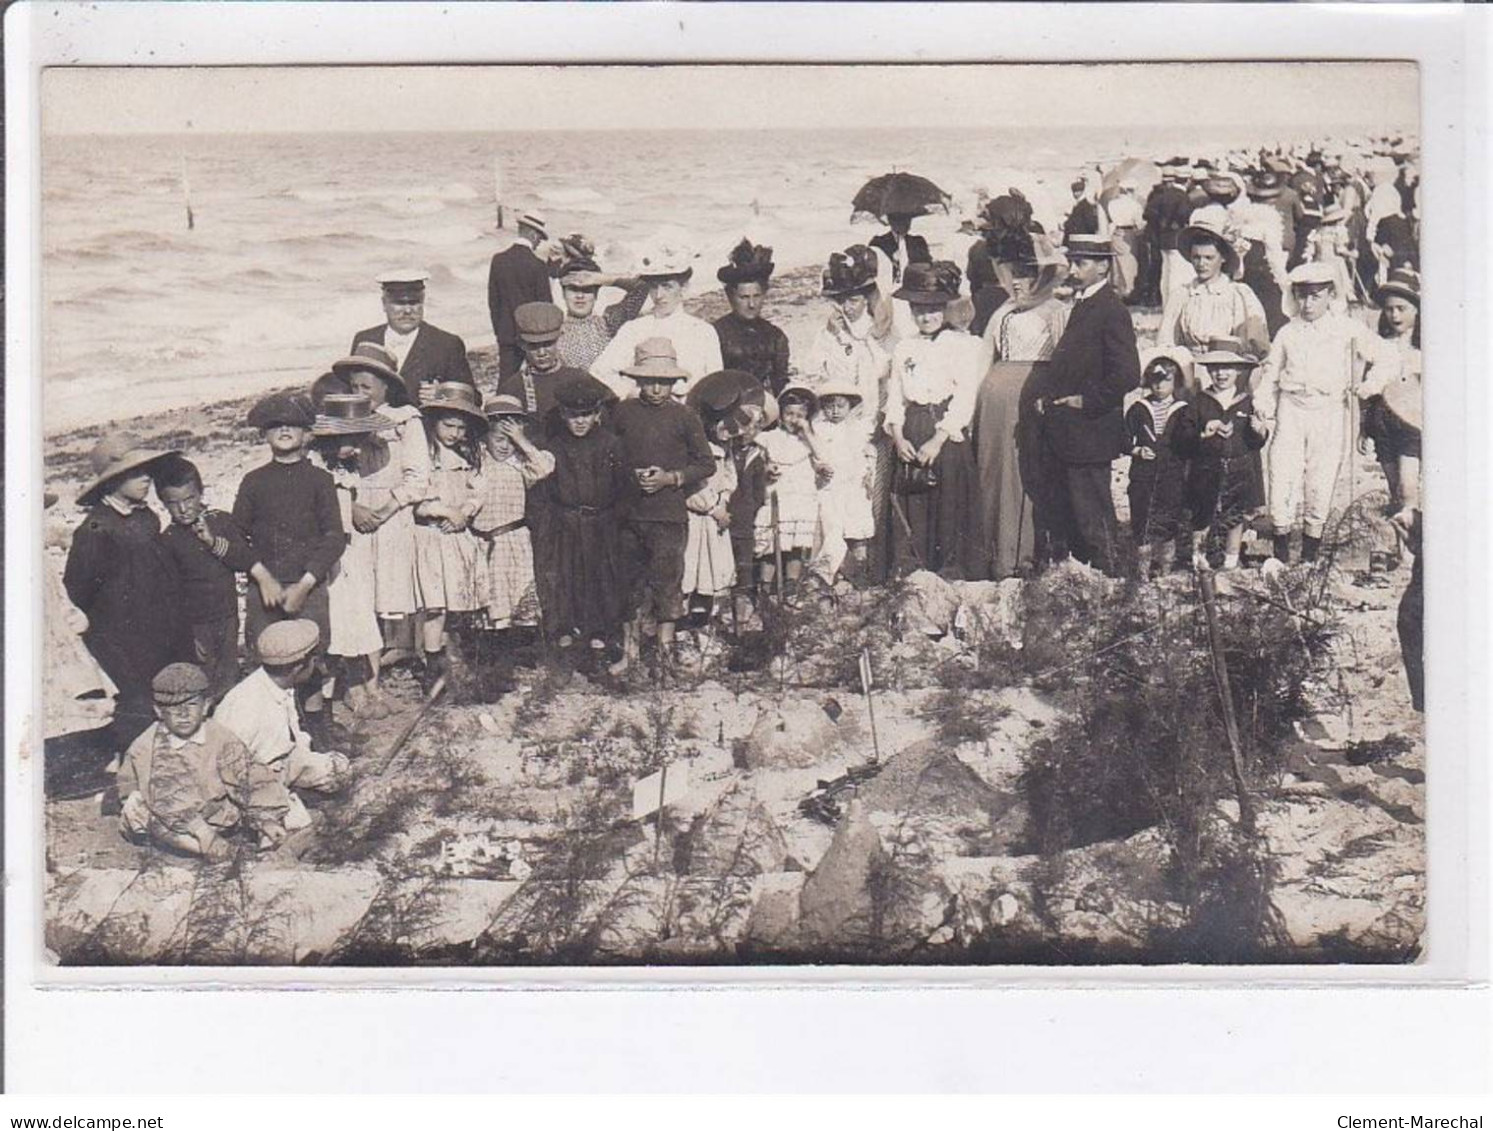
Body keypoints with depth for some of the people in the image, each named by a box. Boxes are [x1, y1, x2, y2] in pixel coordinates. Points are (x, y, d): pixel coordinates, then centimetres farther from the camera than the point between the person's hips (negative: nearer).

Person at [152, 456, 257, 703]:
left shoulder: (222, 521, -2)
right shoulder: (167, 540, -9)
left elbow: (248, 560, -7)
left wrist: (214, 543, -20)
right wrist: (187, 636, -10)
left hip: (227, 619, 3)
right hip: (194, 625, -3)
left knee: (229, 682, 15)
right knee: (204, 688, 0)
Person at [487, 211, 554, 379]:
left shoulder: (498, 260, 1)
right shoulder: (538, 265, -13)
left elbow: (493, 300, 6)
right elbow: (544, 304, -8)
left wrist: (498, 330, 14)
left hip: (506, 334, 4)